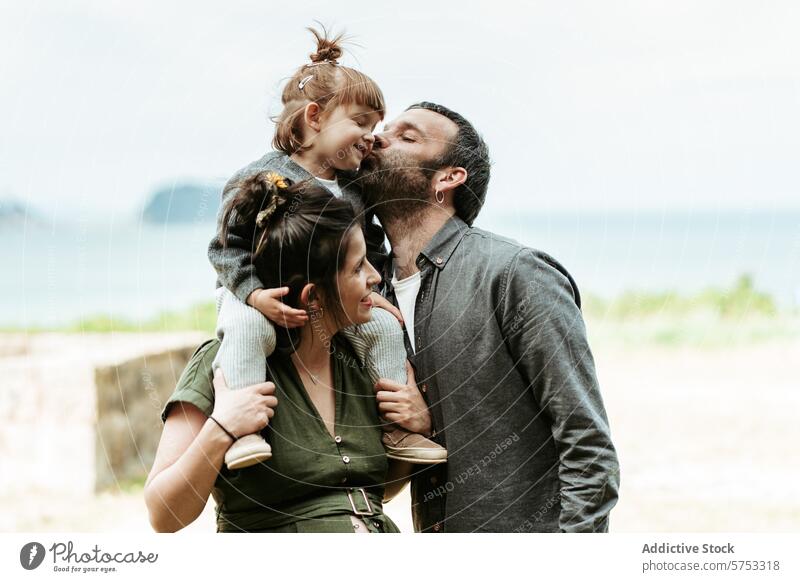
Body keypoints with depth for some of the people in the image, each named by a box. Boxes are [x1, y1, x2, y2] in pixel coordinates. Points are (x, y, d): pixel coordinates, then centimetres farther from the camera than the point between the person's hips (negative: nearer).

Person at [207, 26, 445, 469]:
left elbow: (372, 252, 15)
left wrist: (368, 292, -3)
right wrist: (256, 293, -31)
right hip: (256, 295, -6)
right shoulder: (259, 180, -15)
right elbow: (228, 247, -16)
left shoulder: (354, 192, 5)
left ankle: (394, 428, 3)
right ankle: (242, 430, -37)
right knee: (247, 328, -36)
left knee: (384, 325, -8)